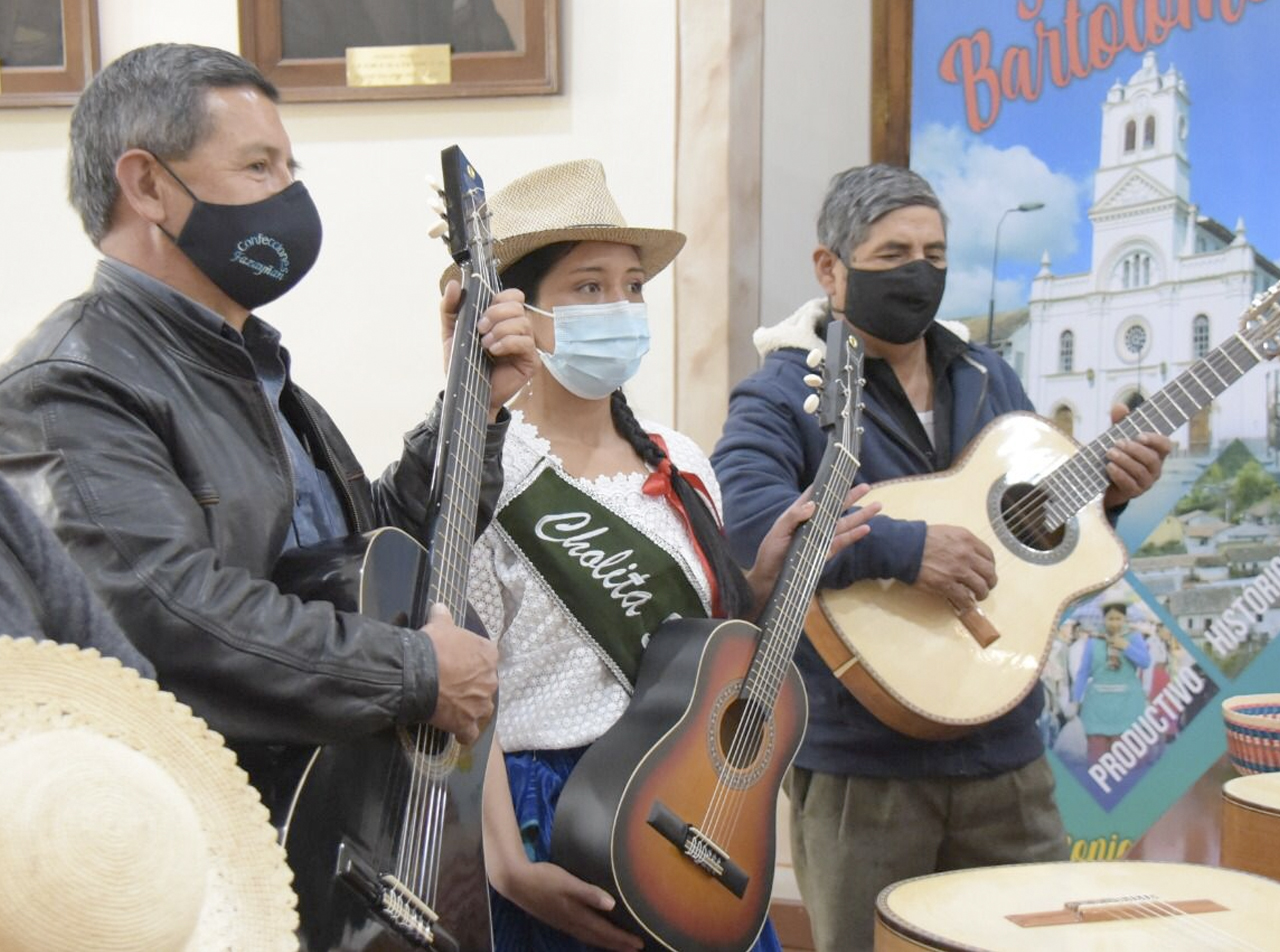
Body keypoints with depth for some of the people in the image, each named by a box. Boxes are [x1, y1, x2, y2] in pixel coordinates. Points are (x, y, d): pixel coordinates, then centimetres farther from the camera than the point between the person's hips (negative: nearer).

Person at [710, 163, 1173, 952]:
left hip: (1004, 755, 6)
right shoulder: (783, 395, -8)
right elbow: (744, 519, -26)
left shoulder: (991, 381, 13)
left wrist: (1106, 488, -1)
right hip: (861, 766, -5)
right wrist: (905, 547, -32)